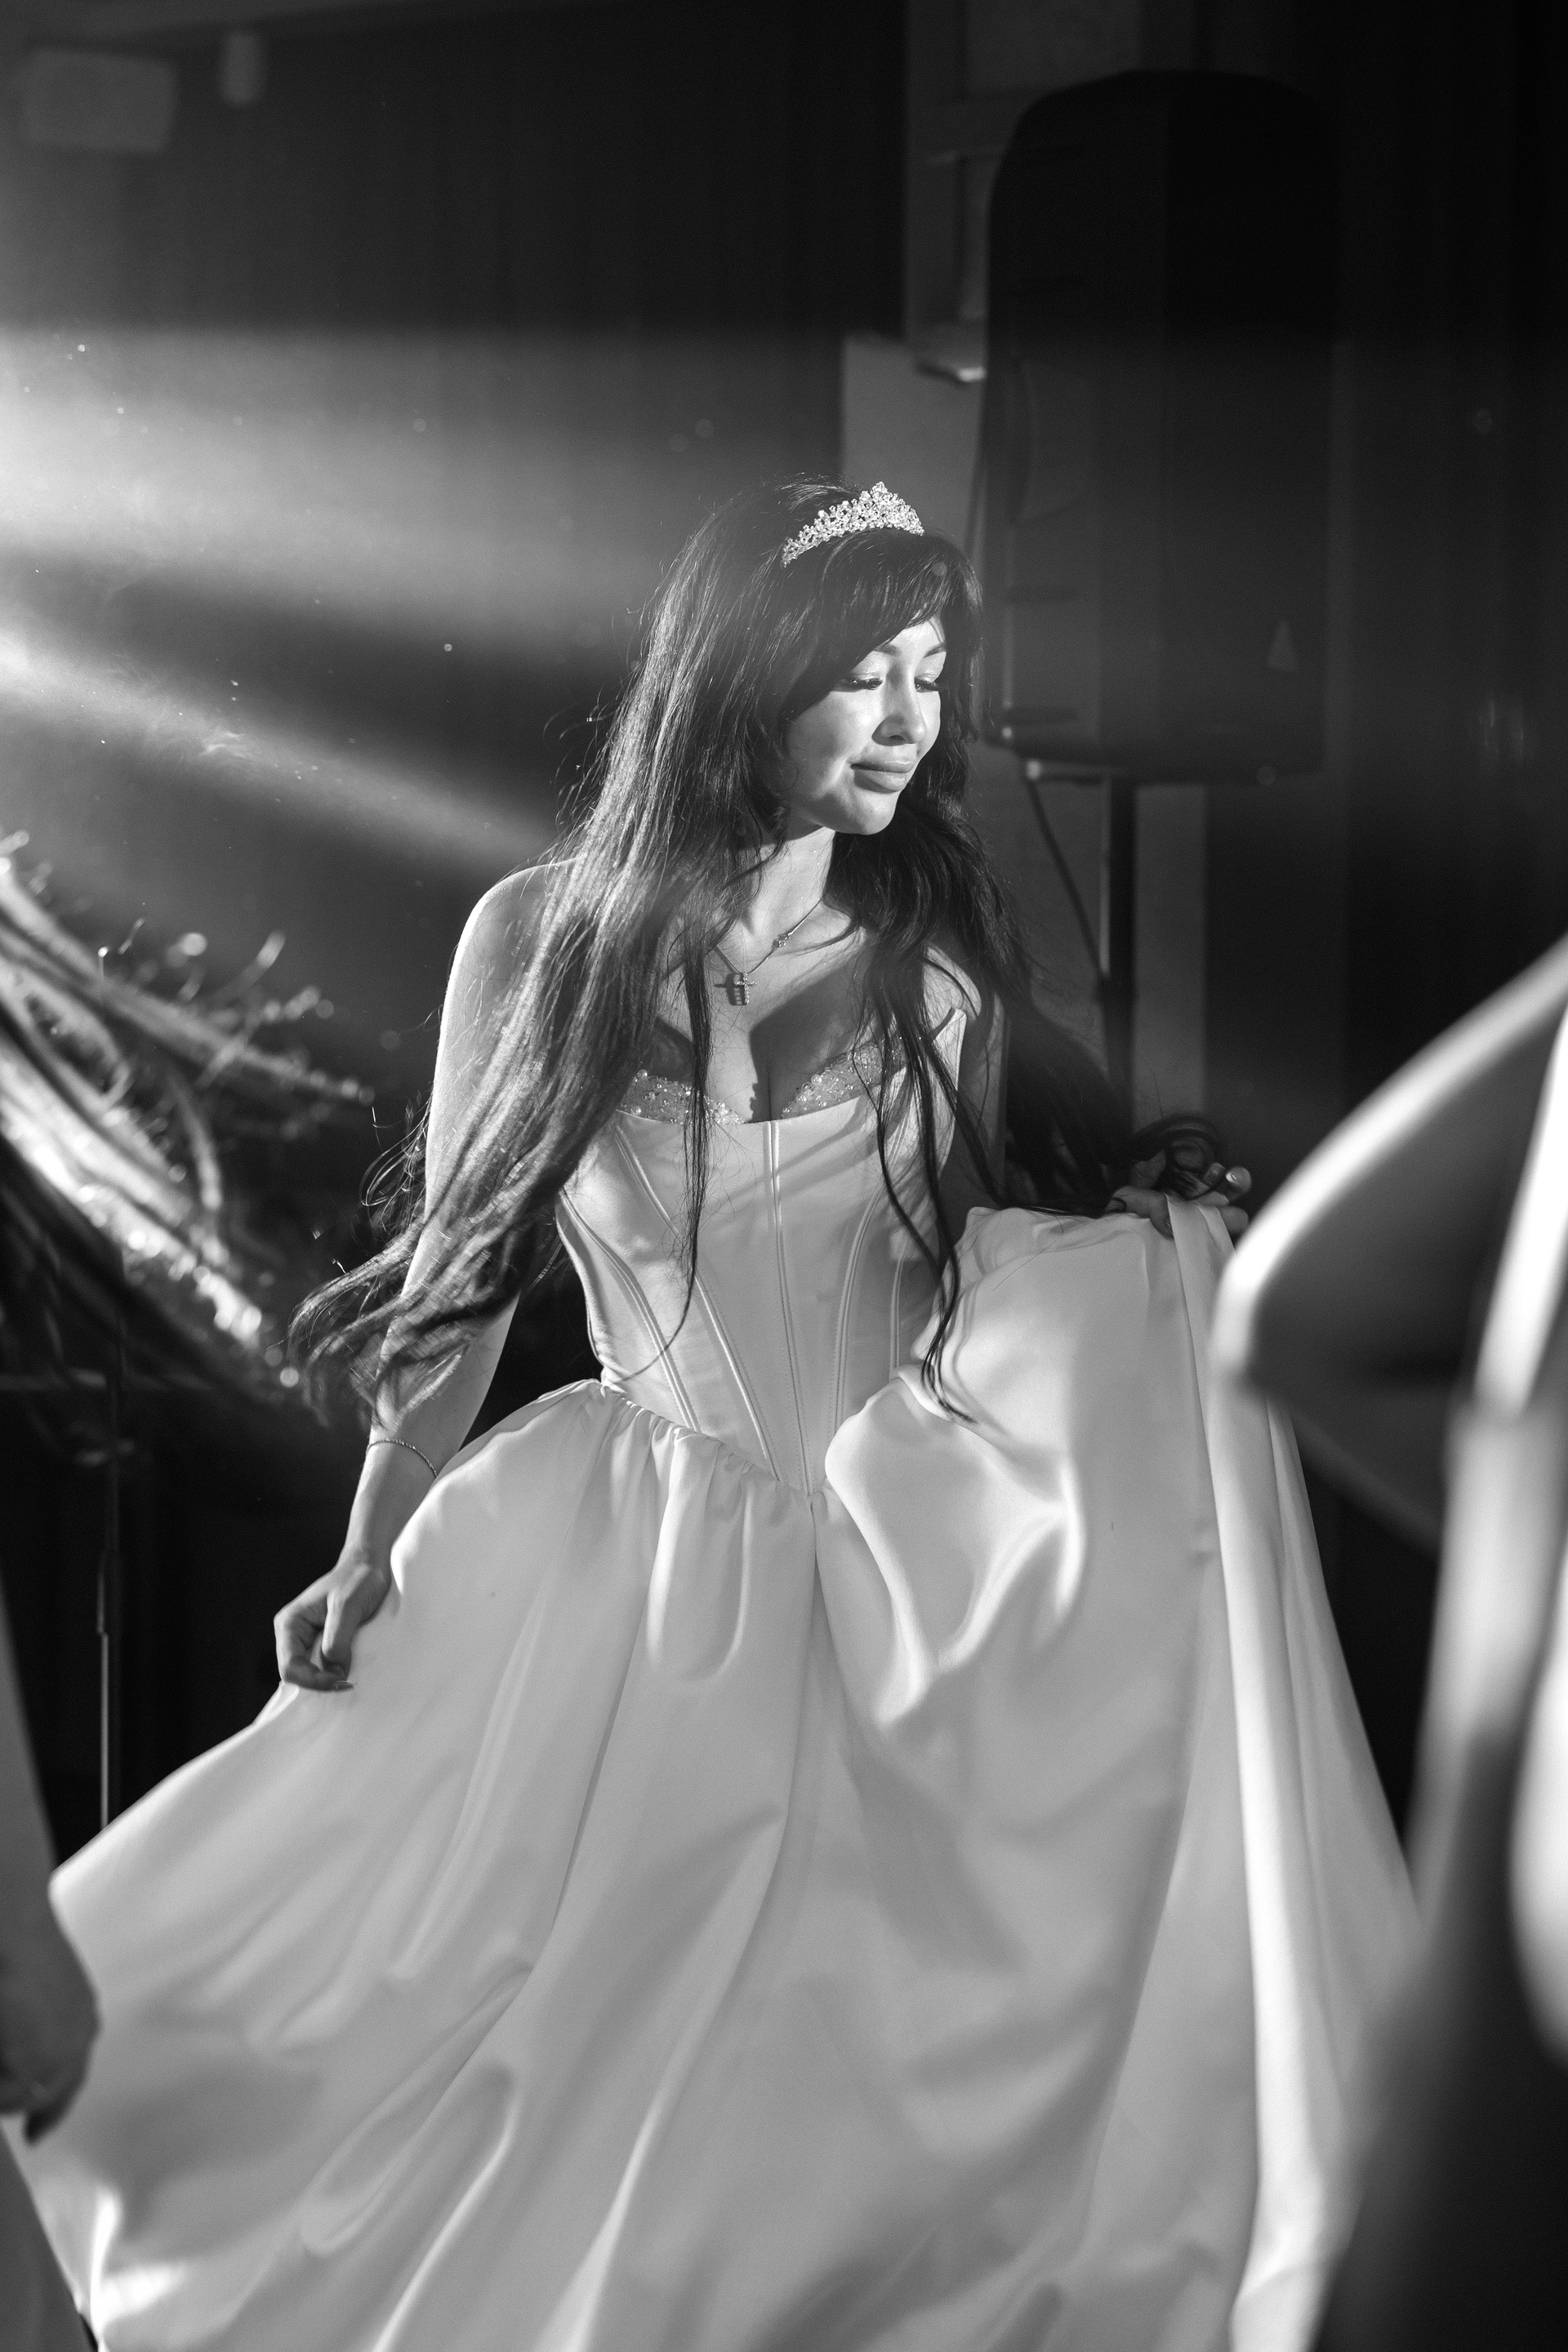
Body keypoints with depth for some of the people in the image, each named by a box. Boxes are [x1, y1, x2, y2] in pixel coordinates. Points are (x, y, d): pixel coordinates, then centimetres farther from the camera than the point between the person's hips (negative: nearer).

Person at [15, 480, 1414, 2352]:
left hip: (912, 1552, 1)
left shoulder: (941, 937, -2)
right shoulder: (543, 939, -5)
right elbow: (468, 1268, 3)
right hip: (655, 1553, 0)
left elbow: (1015, 1266, 7)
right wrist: (371, 1556, 2)